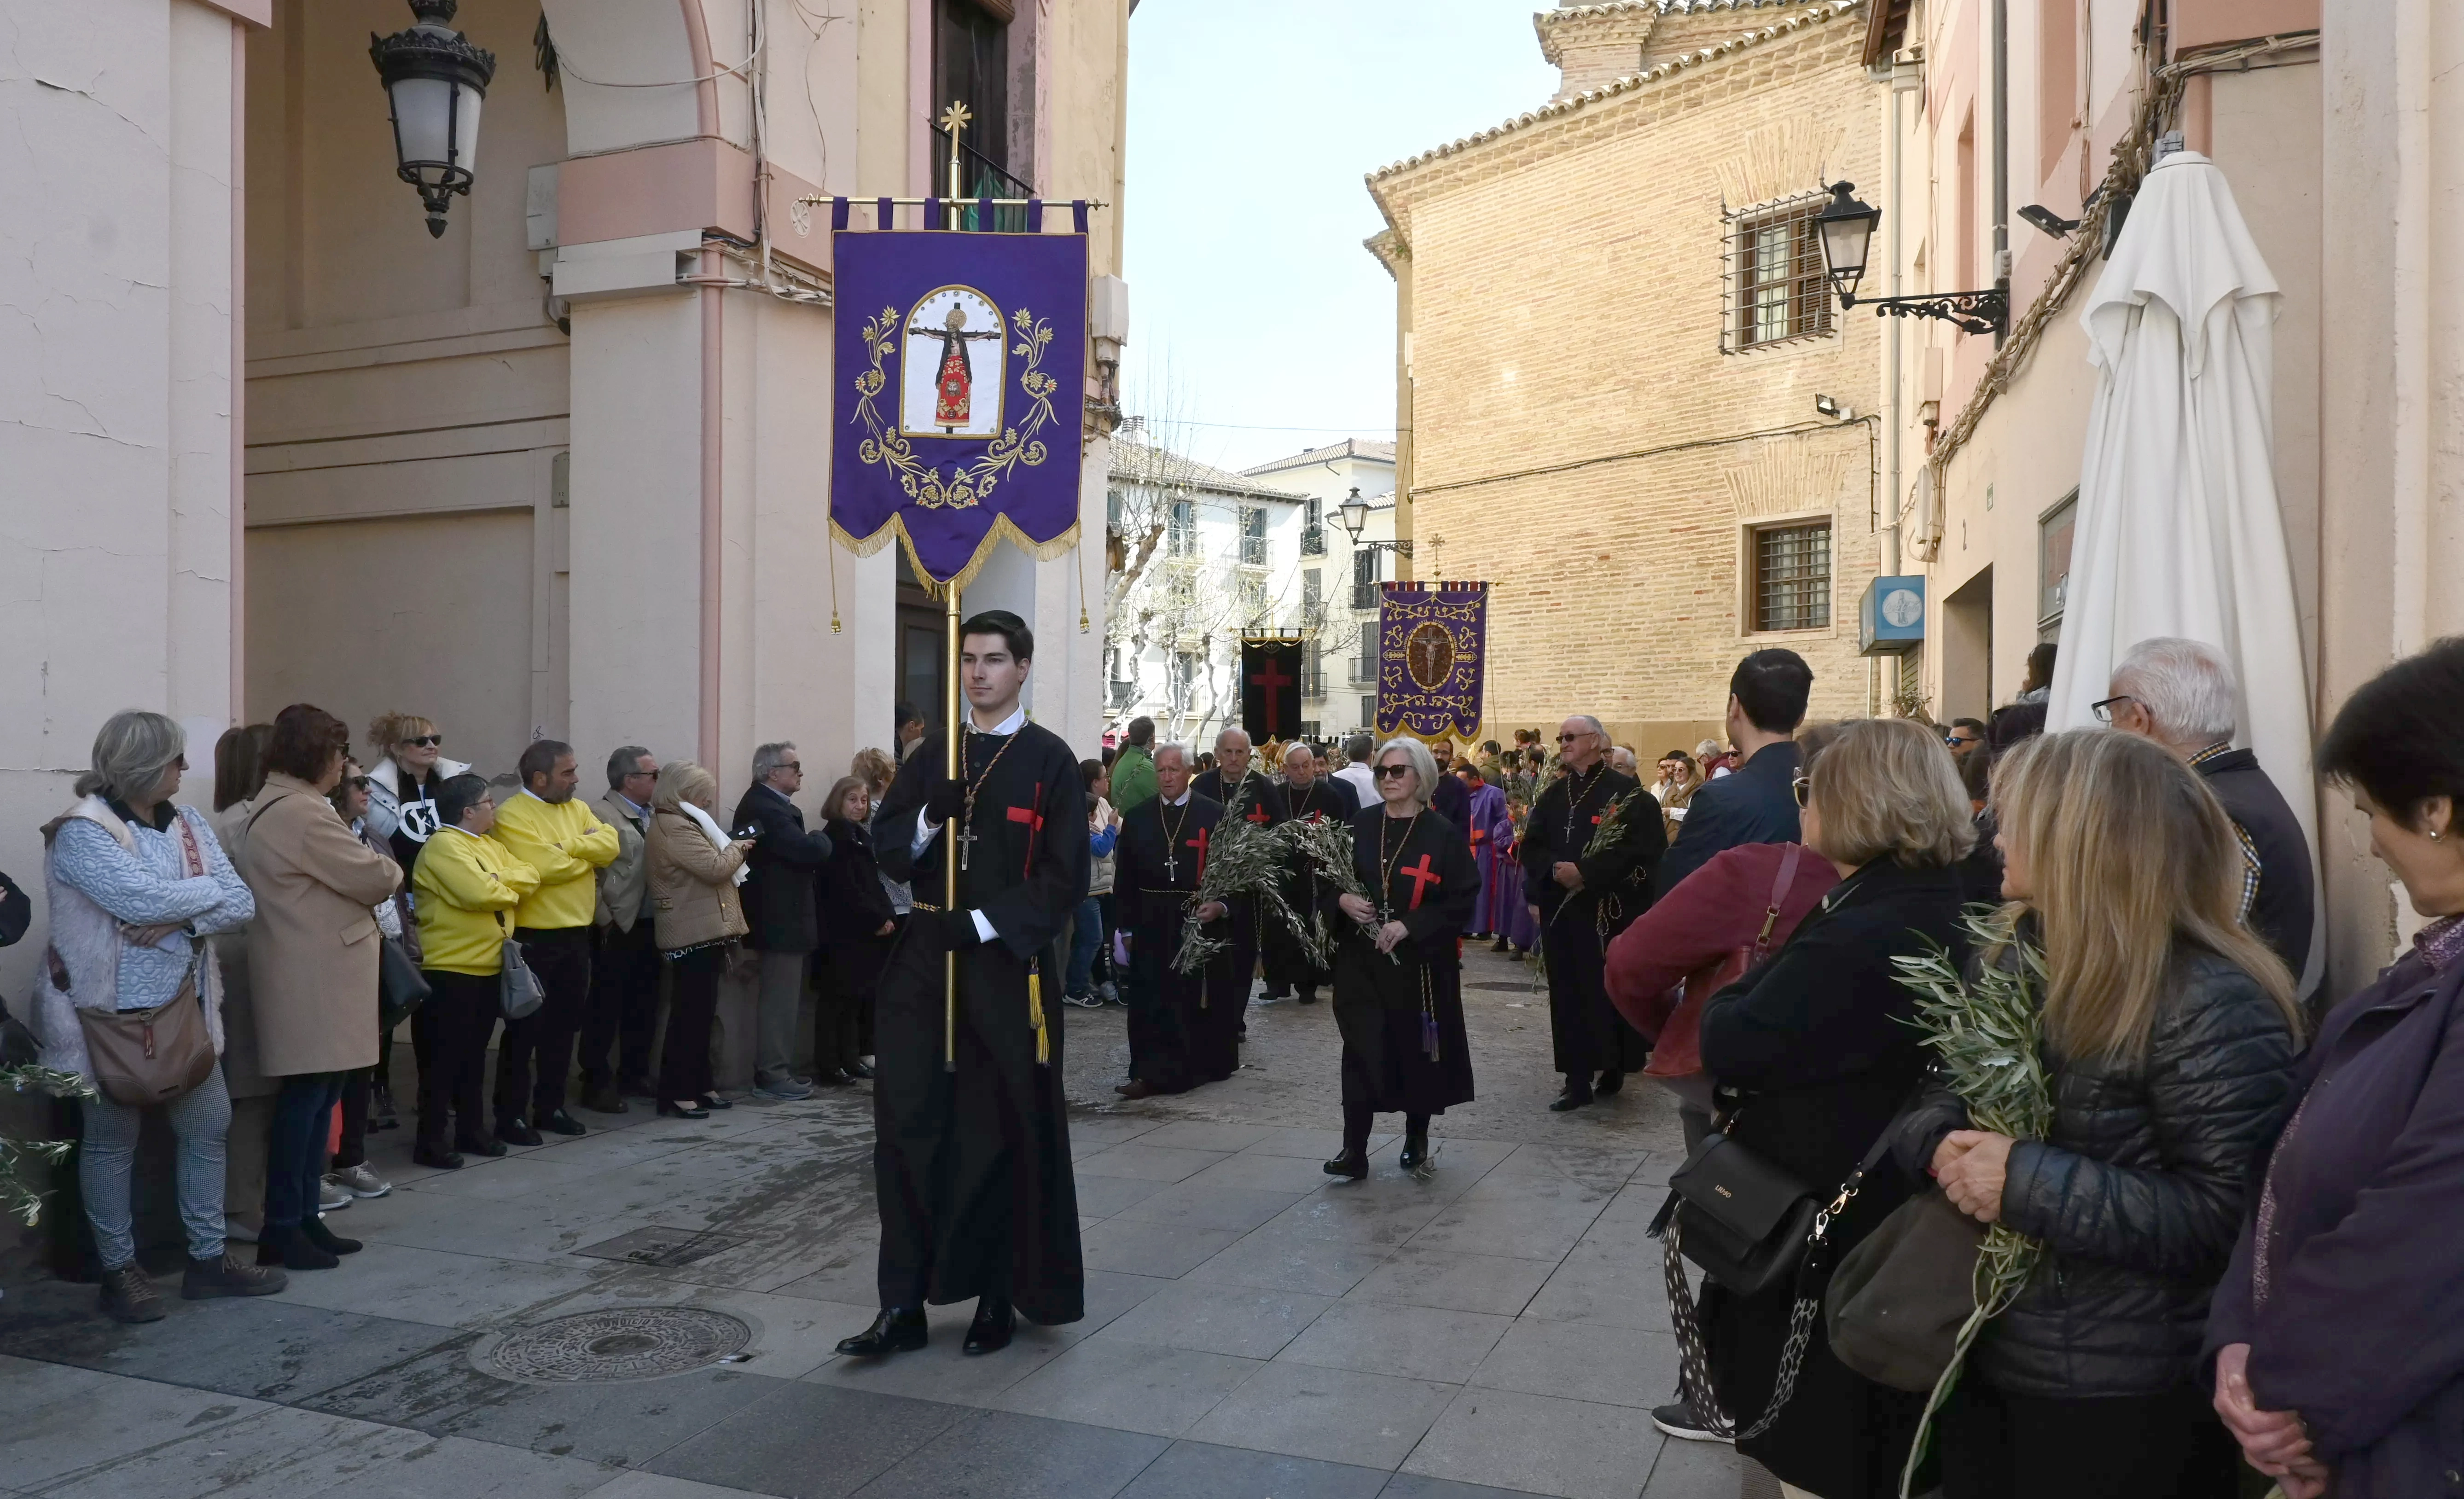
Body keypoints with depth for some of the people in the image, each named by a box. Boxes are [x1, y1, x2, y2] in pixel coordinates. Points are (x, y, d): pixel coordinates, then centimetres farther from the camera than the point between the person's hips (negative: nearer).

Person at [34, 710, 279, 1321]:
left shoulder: (189, 825, 6)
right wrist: (209, 891, -10)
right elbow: (144, 900, -26)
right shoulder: (83, 831, -13)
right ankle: (119, 1271, 18)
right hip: (111, 1013, -6)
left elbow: (242, 903, -2)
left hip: (182, 1007, 7)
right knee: (110, 1142, 6)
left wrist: (182, 919, -19)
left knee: (207, 1128, 10)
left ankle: (208, 1258, 22)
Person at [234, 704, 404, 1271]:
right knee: (306, 1098, -5)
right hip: (314, 980, -11)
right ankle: (281, 1230, 2)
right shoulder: (301, 812, -17)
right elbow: (371, 877, -14)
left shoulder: (276, 806, 18)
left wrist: (375, 873, 5)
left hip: (315, 975, 11)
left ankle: (304, 1218, 19)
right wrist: (391, 870, 5)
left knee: (317, 1099, 13)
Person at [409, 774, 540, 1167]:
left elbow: (530, 877, 6)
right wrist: (510, 891, -5)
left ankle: (471, 1129, 24)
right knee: (443, 1059, -2)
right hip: (451, 970, -8)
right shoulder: (443, 846, -14)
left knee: (474, 1055, 16)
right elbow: (481, 893, -25)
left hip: (489, 968, 8)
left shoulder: (491, 846, 14)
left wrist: (500, 882, -12)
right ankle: (431, 1140, 4)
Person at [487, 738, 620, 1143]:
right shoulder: (512, 816, -12)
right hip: (534, 938, -7)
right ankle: (510, 1116, 10)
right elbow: (546, 867, -23)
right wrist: (589, 856, -6)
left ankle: (550, 1107, 26)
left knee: (564, 1027, 14)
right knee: (525, 1030, 1)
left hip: (576, 935, 7)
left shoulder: (577, 809, 11)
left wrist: (568, 845, -16)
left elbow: (612, 844, -4)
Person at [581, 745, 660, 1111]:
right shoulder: (602, 815, -11)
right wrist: (605, 923, -16)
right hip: (617, 930, -7)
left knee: (643, 1008, 13)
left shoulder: (649, 817, 13)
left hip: (647, 927, 7)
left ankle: (633, 1075, 25)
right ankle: (596, 1084, 9)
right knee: (605, 1009, 1)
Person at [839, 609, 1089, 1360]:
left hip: (1010, 967, -4)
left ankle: (1000, 1297, 17)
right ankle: (903, 1304, 8)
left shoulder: (1049, 760, -2)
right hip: (925, 964, 4)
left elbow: (1064, 877, -7)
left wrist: (984, 923, -16)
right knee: (909, 1129, 1)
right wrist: (930, 818, -12)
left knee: (1007, 1135, 4)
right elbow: (887, 853, 7)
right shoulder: (933, 757, 12)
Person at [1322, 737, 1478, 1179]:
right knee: (1362, 1051, -2)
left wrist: (1409, 925, -18)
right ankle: (1354, 1149, 1)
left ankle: (1417, 1139, 28)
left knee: (1417, 1051, 9)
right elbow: (1325, 880, 9)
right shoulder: (1358, 826, 4)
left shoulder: (1444, 835, -6)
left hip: (1420, 963, -2)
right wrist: (1342, 901, -14)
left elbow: (1463, 899, -9)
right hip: (1361, 959, 2)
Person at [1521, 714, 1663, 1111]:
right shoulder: (1554, 794, 12)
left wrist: (1585, 872, -19)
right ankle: (1579, 1078, 6)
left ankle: (1613, 1068, 15)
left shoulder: (1625, 791, -5)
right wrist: (1554, 870, -11)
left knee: (1609, 989, 2)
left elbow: (1642, 848, -14)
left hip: (1610, 910, -5)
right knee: (1570, 992, 3)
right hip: (1562, 909, 5)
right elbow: (1531, 846, 10)